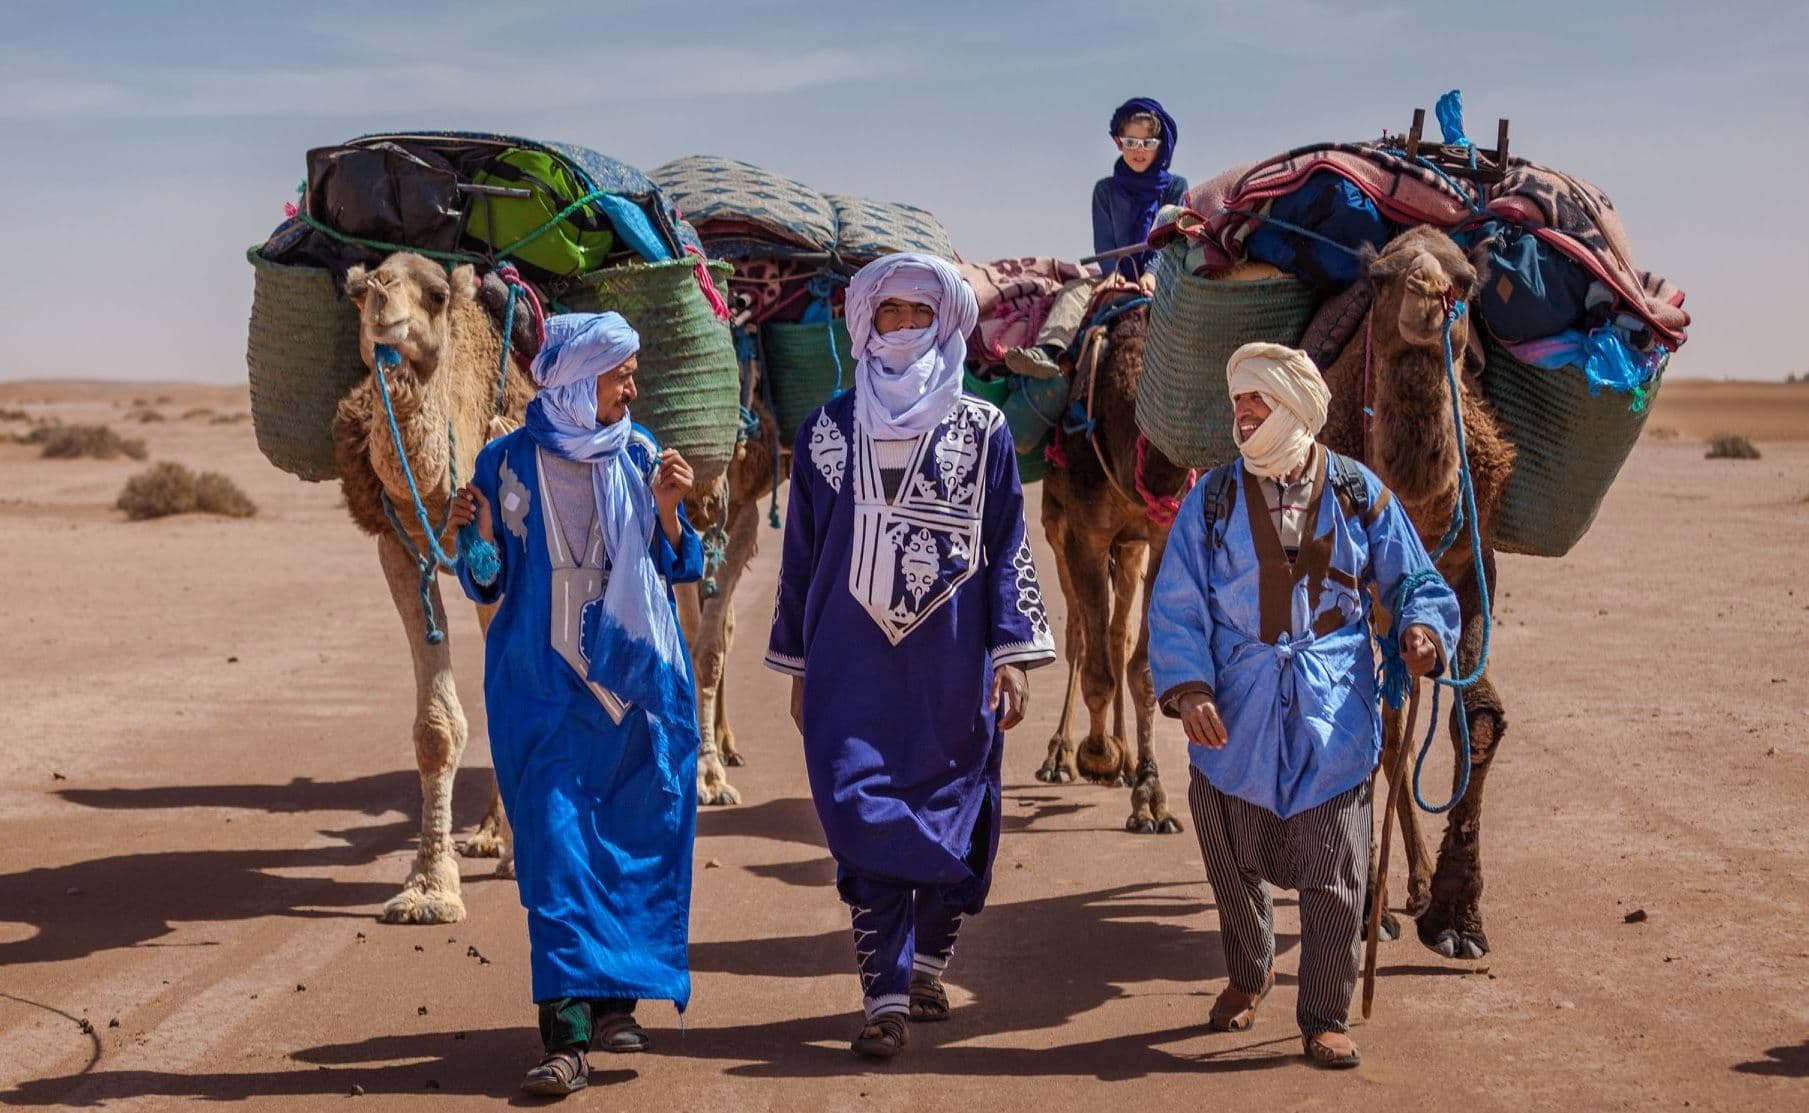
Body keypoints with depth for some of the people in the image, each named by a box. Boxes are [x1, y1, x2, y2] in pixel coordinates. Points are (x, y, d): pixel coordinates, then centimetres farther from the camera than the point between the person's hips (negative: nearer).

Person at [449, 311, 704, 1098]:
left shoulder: (639, 456, 3)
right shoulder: (507, 462, -1)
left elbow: (676, 572, 6)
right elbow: (489, 585, 4)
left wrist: (668, 511, -11)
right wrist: (479, 538, -16)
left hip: (637, 678, 2)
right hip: (543, 683, -2)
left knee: (634, 838, 6)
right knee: (555, 840, -10)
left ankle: (615, 998, 22)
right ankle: (567, 1033, -13)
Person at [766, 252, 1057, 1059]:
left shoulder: (982, 432, 5)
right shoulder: (825, 431, 9)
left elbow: (1009, 548, 4)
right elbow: (801, 554, 12)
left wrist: (1012, 653, -4)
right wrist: (799, 667, 11)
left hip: (951, 667, 0)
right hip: (853, 666, 0)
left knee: (953, 815, 5)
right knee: (863, 813, -9)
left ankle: (927, 962, 26)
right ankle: (884, 997, -7)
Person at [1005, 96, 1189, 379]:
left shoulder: (1176, 187, 9)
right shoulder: (1106, 190, 15)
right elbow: (1104, 241, 8)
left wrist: (1152, 274, -18)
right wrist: (1113, 272, -13)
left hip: (1159, 276, -2)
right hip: (1119, 276, 2)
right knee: (1075, 290, -26)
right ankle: (1047, 351, -48)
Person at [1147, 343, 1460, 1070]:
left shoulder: (1358, 493, 1)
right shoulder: (1213, 497, 0)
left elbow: (1415, 581, 8)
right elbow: (1176, 604, -3)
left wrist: (1422, 628, -14)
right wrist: (1188, 687, -16)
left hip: (1332, 712, -1)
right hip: (1235, 715, 1)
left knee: (1332, 875, 1)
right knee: (1235, 865, 14)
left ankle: (1326, 1016, 14)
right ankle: (1247, 976, 39)